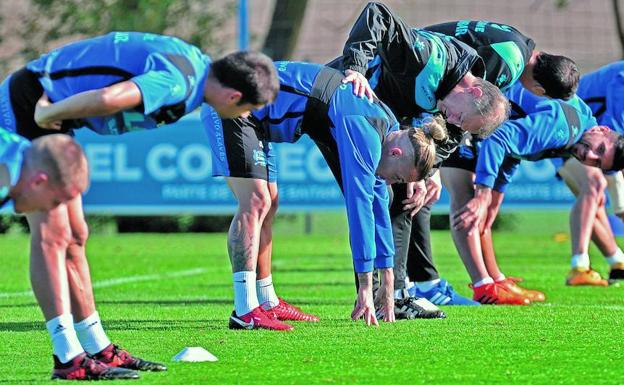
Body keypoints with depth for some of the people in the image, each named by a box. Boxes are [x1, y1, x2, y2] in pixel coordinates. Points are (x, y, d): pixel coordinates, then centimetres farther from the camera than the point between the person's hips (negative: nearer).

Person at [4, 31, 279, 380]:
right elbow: (109, 98, -40)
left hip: (49, 110, 10)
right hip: (23, 109, -10)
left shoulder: (196, 64, 7)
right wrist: (49, 113, -25)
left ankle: (99, 350, 19)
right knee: (51, 233, -12)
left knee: (74, 237, 12)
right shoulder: (179, 83, -25)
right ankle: (69, 359, -14)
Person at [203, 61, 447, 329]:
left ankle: (266, 304, 25)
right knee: (255, 202, -18)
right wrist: (365, 287, -22)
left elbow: (378, 206, 17)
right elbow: (360, 205, -24)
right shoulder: (365, 132, -22)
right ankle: (245, 312, -22)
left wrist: (387, 282, 18)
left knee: (267, 204, 15)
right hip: (231, 108, -10)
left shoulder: (383, 127, 10)